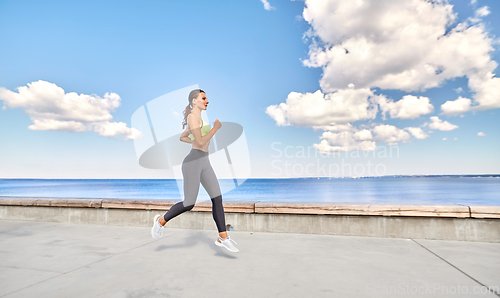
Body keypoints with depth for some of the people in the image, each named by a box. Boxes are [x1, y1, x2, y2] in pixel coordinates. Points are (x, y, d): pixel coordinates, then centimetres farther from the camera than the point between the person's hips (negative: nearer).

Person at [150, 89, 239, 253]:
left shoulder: (198, 119, 20)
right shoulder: (192, 117, -10)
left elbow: (182, 137, 30)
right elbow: (200, 142, -18)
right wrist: (215, 128, -9)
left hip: (204, 163, 9)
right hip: (193, 163, -9)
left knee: (217, 198, -1)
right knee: (189, 204, -2)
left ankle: (223, 238, 5)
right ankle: (161, 220, 25)